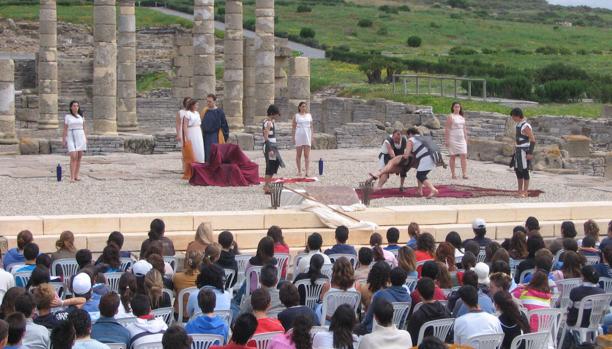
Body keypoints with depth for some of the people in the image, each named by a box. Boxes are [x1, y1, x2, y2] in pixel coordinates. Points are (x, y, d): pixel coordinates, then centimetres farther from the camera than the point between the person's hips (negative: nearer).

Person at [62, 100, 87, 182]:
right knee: (73, 157, -15)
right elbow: (65, 129, 2)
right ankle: (72, 177, -17)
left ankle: (76, 176, 9)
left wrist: (85, 139, 8)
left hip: (81, 137, 4)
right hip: (71, 137, -4)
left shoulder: (81, 116, 10)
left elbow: (83, 128, 14)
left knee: (79, 157, 2)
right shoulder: (67, 117, 2)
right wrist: (63, 140, -3)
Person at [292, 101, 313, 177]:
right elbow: (293, 127, 2)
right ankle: (299, 171, 10)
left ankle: (307, 171, -7)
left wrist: (311, 137, 8)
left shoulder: (309, 115, 11)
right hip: (299, 136, -2)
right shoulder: (296, 116, 3)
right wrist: (293, 137, -5)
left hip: (307, 136, 2)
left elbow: (311, 126, 14)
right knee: (298, 155, 3)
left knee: (307, 155, -3)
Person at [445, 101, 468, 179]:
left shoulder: (462, 117, 14)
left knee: (464, 156, -5)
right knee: (453, 156, 1)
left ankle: (464, 174, -8)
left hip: (461, 139, 5)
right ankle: (453, 174, 6)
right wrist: (447, 140, -14)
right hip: (453, 139, -5)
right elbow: (447, 129, -8)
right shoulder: (450, 117, -4)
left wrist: (466, 139, 15)